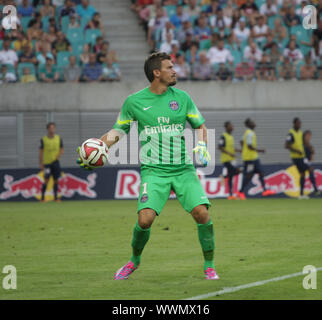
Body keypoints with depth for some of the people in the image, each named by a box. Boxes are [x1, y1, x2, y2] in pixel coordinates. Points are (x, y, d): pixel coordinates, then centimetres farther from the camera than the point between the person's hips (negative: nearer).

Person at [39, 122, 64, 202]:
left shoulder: (58, 138, 5)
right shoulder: (43, 139, -1)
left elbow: (62, 150, 8)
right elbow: (41, 152, 2)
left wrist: (58, 156, -11)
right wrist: (40, 164, -2)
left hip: (55, 162, 3)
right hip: (47, 163, -3)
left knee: (56, 180, 4)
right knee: (46, 180, -8)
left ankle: (56, 197, 10)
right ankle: (42, 197, -1)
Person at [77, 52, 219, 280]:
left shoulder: (181, 98, 7)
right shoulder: (134, 102, 3)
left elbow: (200, 126, 16)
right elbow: (118, 131, 14)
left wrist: (202, 146, -3)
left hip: (183, 169, 1)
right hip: (153, 170, -1)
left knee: (202, 213, -15)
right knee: (145, 218, -18)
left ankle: (209, 266, 4)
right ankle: (134, 261, 11)